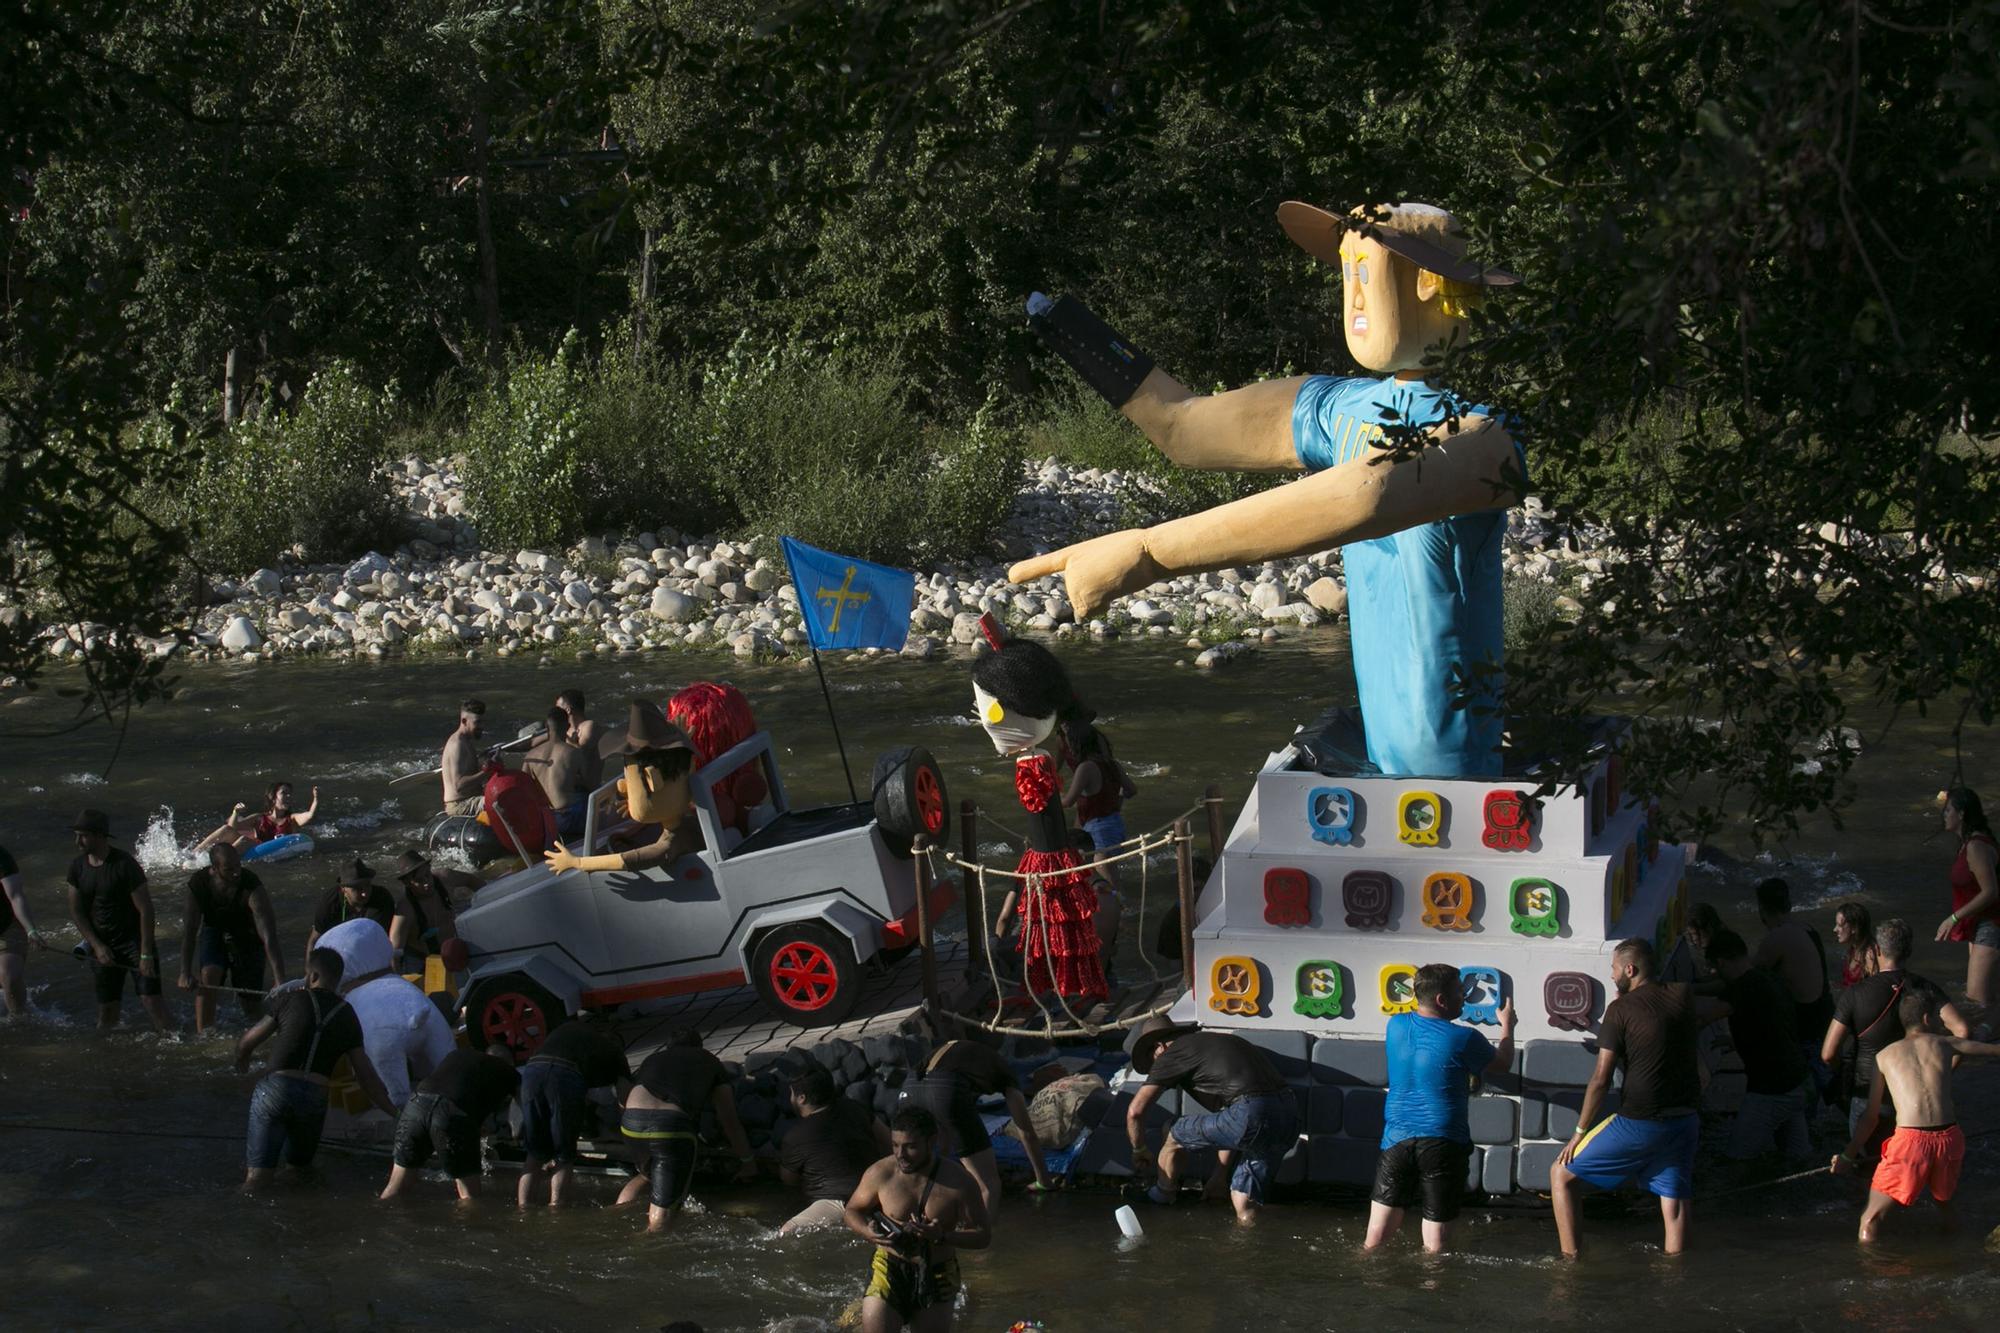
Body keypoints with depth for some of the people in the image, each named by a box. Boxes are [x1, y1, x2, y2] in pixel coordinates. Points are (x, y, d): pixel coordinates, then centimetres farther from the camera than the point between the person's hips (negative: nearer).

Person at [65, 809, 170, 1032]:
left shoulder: (124, 865, -17)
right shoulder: (77, 867, 0)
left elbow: (145, 909, -16)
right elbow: (76, 911, 7)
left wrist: (146, 954, -18)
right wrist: (97, 946, -5)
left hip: (133, 938, -5)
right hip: (102, 944, 5)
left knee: (150, 998, -15)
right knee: (107, 1007, 5)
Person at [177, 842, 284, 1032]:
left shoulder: (252, 888, -34)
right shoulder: (198, 884, -24)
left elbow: (269, 937, -40)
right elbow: (189, 931, -19)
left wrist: (280, 980, -47)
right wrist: (185, 973, -26)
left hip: (247, 937, -2)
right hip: (215, 932, 2)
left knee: (250, 1001, 1)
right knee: (207, 978, -25)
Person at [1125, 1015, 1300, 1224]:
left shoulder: (1172, 1054, 9)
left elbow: (1135, 1111, 6)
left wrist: (1139, 1150, 26)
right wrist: (1220, 1176, 40)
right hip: (1290, 1119, 7)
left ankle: (1159, 1199, 38)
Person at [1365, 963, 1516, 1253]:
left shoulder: (1396, 1026, 3)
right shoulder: (1463, 1038, -11)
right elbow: (1503, 1064, 9)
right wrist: (1507, 1026, 26)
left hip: (1396, 1139, 4)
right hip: (1443, 1143, -4)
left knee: (1375, 1243, 7)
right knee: (1434, 1250, 4)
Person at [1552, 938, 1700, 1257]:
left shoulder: (1621, 1009, -8)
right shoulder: (1684, 997, 4)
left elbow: (1601, 1079, -9)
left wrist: (1580, 1131, 1)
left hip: (1640, 1123, -5)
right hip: (1685, 1120, 5)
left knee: (1561, 1175, 9)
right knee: (1674, 1201, 12)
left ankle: (1570, 1259, 5)